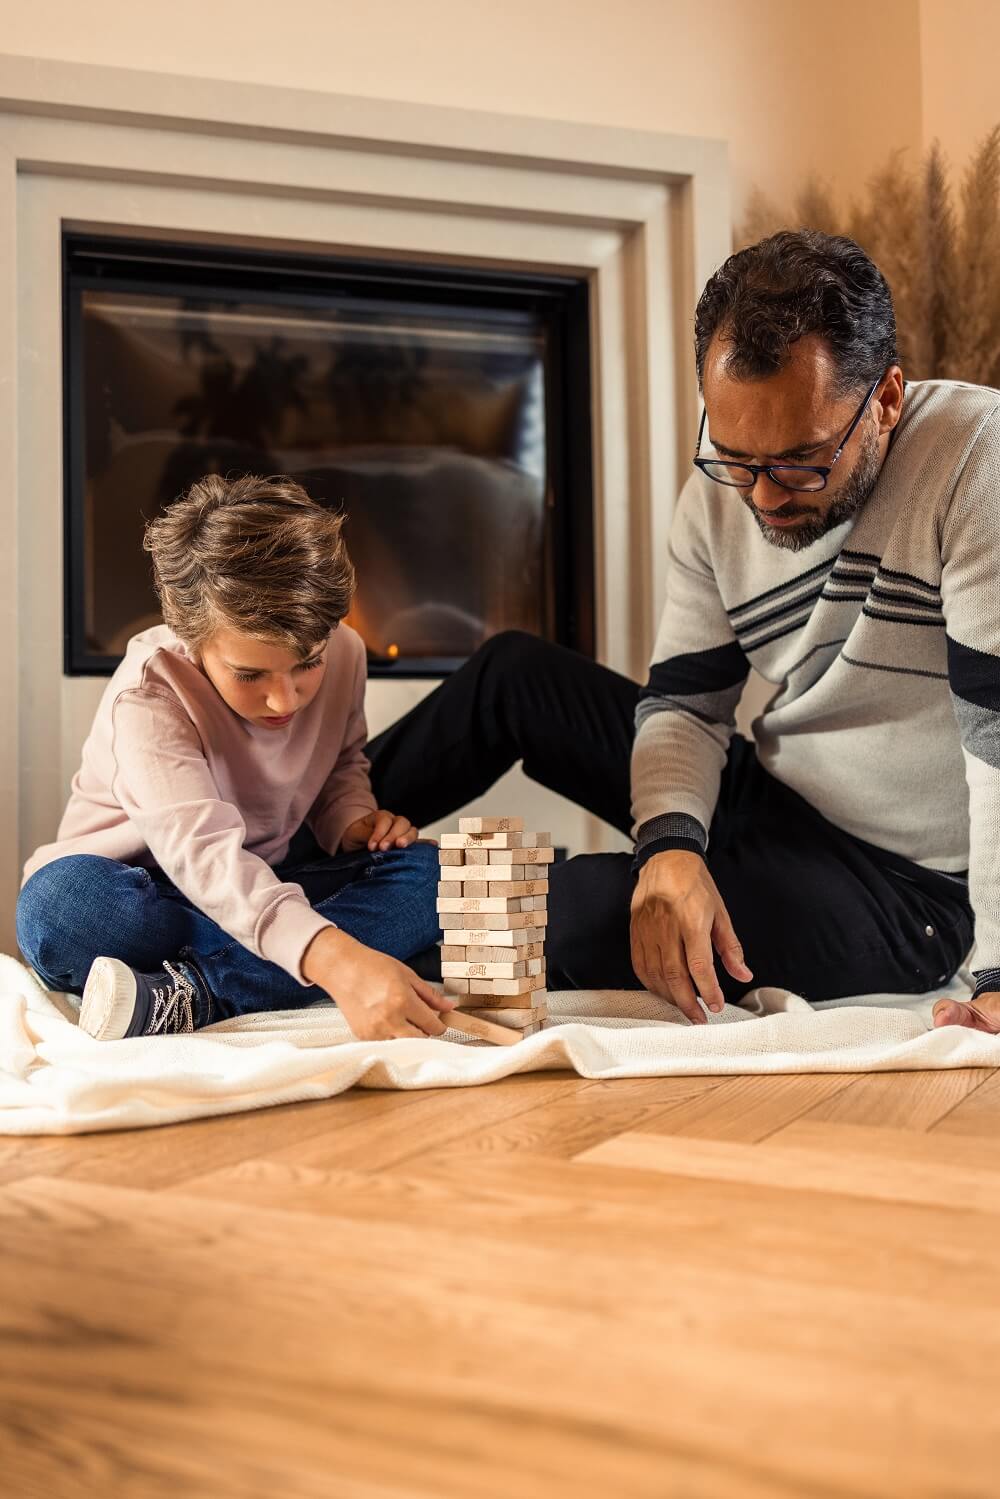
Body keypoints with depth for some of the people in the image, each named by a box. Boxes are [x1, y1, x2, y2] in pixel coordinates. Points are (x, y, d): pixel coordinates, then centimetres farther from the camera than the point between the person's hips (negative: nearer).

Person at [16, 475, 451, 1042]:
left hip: (267, 889, 5)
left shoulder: (343, 652, -8)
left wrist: (354, 820, -10)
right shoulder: (149, 692, -26)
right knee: (57, 903, -38)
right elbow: (201, 849, -43)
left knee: (429, 871, -22)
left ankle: (191, 996, -35)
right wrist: (336, 961, -59)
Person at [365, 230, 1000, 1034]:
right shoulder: (721, 487, -7)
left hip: (905, 886, -6)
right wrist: (670, 843, -22)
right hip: (769, 797, 6)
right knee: (515, 672, 7)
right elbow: (685, 699, -3)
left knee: (588, 907, -26)